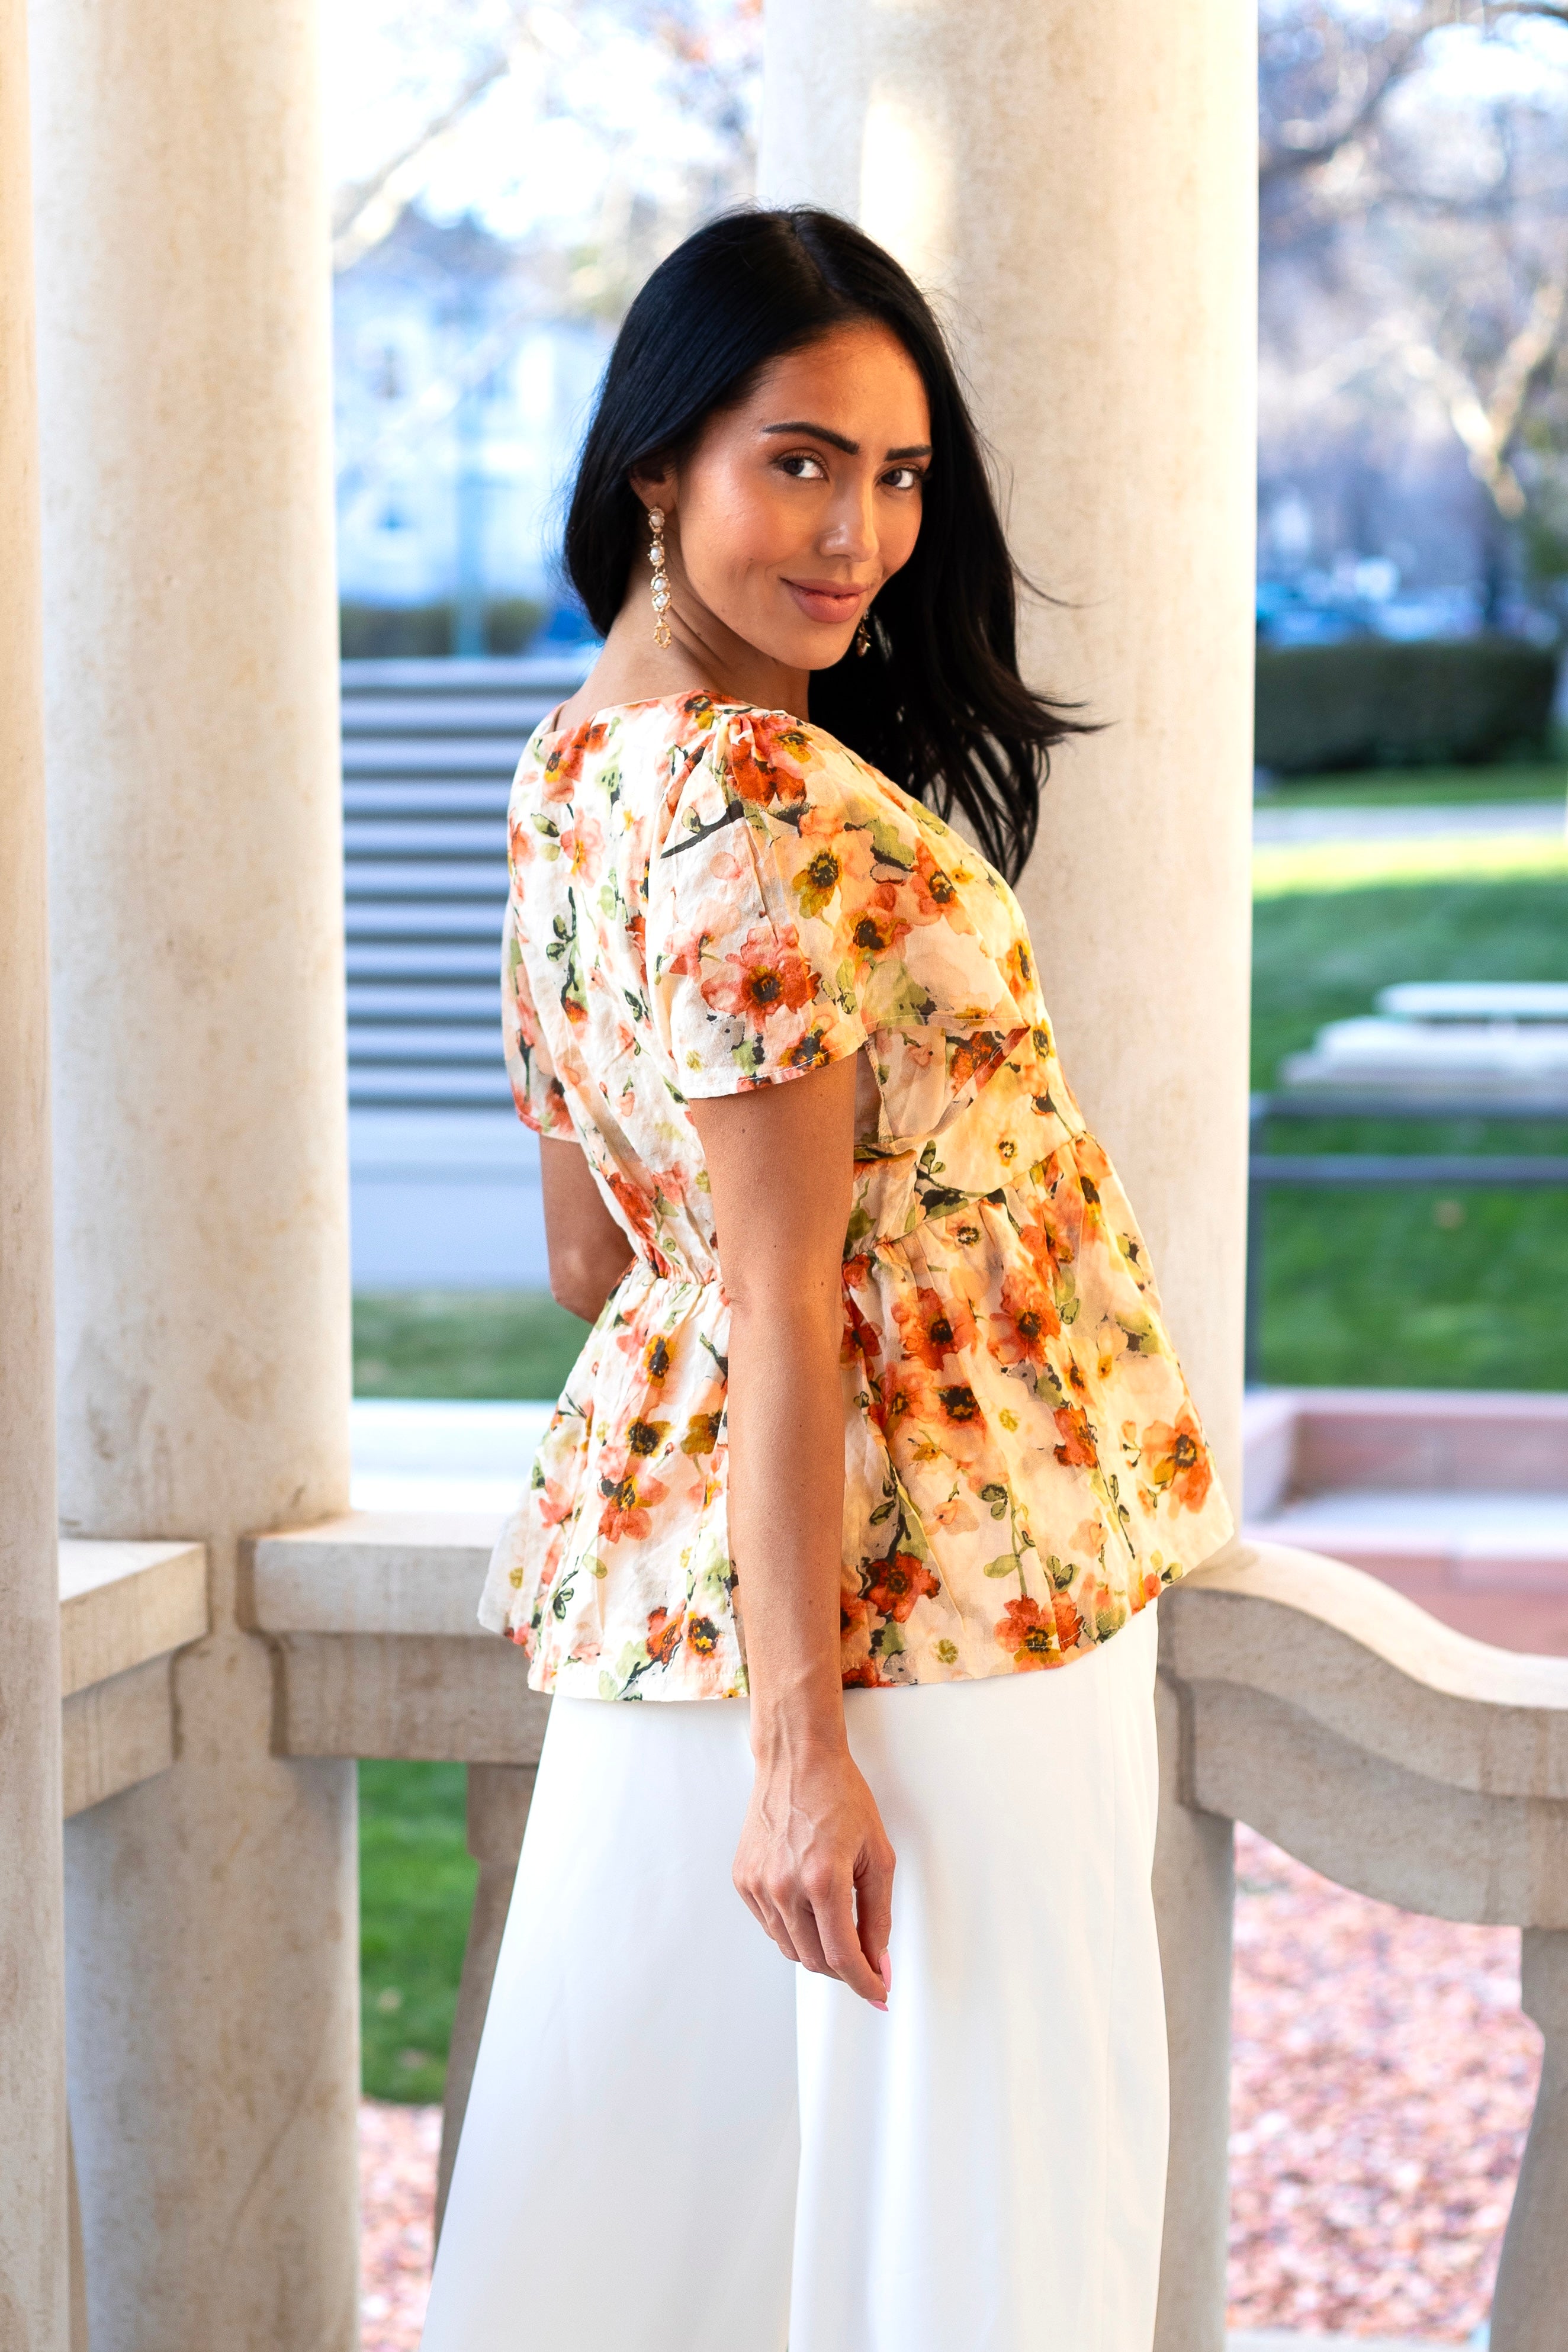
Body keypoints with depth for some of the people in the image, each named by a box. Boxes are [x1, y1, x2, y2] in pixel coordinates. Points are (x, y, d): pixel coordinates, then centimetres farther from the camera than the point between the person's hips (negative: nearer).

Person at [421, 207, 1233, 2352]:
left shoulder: (577, 768, 9)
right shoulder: (774, 811, -19)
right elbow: (780, 1297, -22)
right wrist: (803, 1741, -21)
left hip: (665, 1537, 9)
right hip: (914, 1589, -9)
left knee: (679, 2161, 17)